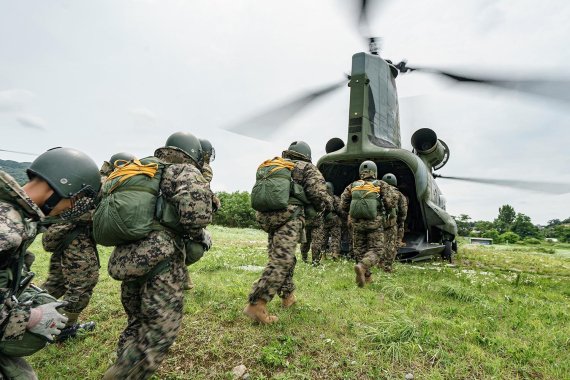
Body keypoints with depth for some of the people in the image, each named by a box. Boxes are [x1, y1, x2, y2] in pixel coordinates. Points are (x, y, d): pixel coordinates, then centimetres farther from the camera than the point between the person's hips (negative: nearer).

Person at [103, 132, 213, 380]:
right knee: (161, 330, 1)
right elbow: (195, 200, -22)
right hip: (158, 258, -8)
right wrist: (199, 234, -5)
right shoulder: (186, 171, -1)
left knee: (137, 323, 24)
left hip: (124, 257, 8)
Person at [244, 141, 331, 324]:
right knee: (281, 260, -12)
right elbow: (319, 195, -2)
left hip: (266, 215, 7)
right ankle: (256, 304, -19)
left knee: (283, 257, 20)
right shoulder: (307, 168, 9)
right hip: (288, 215, -7)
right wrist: (326, 206, 18)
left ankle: (287, 296, 30)